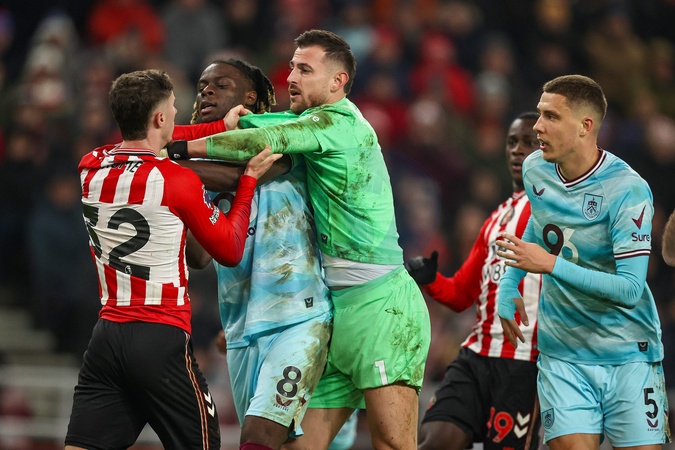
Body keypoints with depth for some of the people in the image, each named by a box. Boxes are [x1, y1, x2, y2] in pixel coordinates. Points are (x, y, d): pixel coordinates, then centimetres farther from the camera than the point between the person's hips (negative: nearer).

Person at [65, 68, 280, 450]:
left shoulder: (89, 168, 5)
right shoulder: (178, 181, -12)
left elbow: (146, 144, 27)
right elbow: (230, 251, 2)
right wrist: (249, 180, 9)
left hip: (107, 333, 5)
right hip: (162, 340, -5)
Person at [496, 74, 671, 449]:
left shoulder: (628, 190, -18)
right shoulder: (535, 170, 1)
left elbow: (630, 288, -25)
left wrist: (551, 265, -30)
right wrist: (508, 285, 20)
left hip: (628, 358, -4)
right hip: (562, 358, 4)